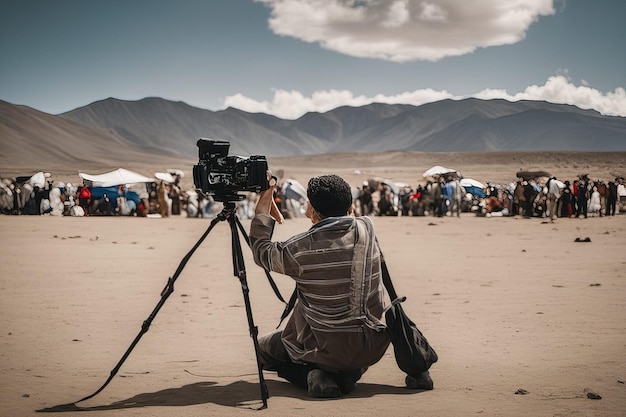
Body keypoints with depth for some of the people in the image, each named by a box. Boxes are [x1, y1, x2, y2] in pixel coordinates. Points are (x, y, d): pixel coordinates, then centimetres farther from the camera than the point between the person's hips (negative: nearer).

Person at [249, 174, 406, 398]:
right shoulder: (367, 229, -6)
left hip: (325, 349, -4)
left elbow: (262, 253, 5)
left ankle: (312, 375, -1)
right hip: (372, 348, 4)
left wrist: (262, 212, 14)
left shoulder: (299, 249, -17)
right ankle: (349, 373, 12)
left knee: (264, 347, 22)